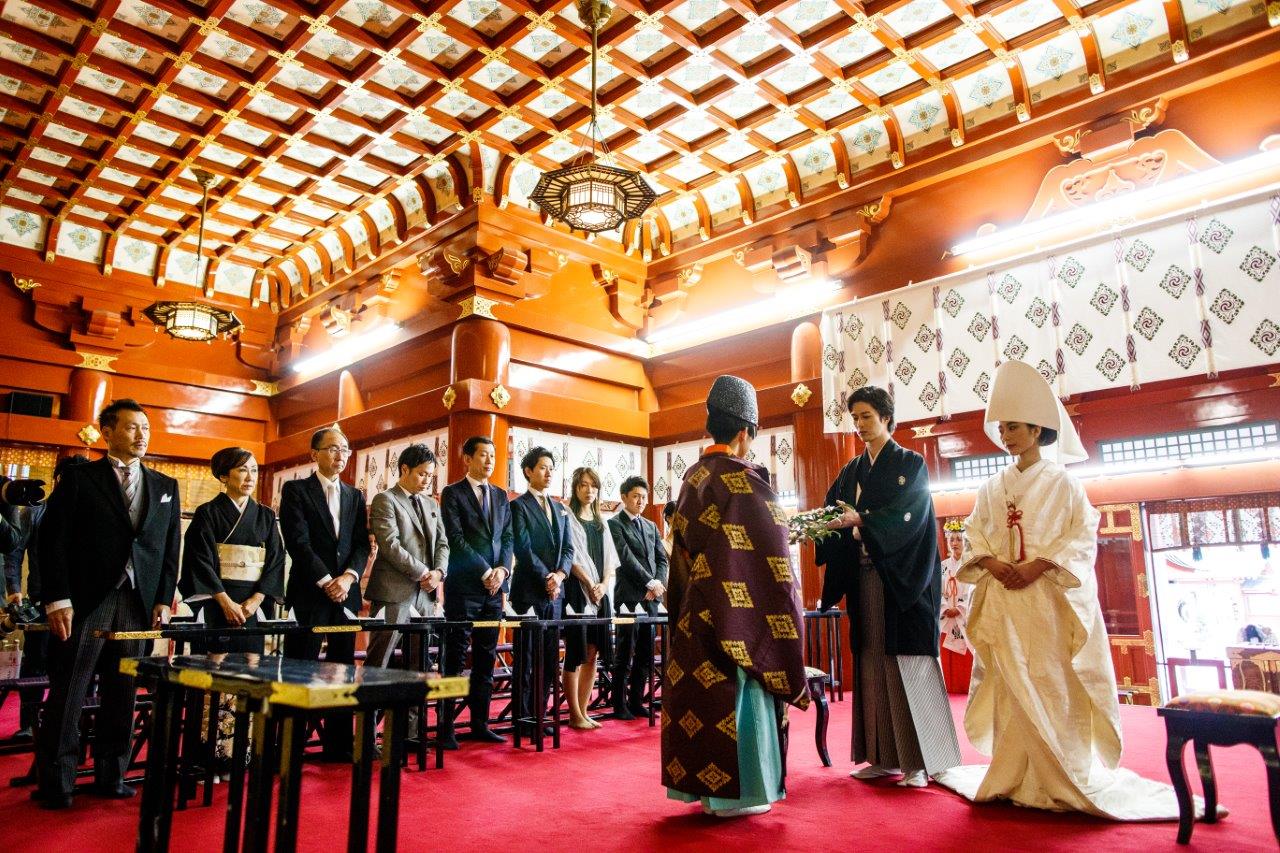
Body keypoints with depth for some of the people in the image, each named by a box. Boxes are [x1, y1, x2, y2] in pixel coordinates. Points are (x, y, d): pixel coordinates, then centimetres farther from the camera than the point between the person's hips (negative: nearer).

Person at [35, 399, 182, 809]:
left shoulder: (165, 486, 13)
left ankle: (111, 775, 18)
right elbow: (53, 540, -2)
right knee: (67, 694, 3)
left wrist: (164, 600, 4)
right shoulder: (78, 477, 3)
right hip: (84, 602, -3)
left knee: (121, 695, 7)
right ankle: (56, 782, 14)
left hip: (138, 604, 3)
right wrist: (57, 600, -9)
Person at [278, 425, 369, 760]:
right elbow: (298, 542, -9)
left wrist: (348, 576, -8)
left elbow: (362, 544, 9)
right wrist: (326, 581, -12)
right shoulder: (296, 490, 1)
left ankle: (338, 744, 15)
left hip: (346, 592, 5)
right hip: (309, 592, -4)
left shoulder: (355, 496, 15)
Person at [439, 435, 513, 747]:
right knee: (456, 657, -2)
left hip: (494, 586, 5)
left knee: (486, 657, 8)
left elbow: (507, 538, 12)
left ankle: (480, 724, 15)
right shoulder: (452, 493, 0)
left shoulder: (501, 496, 16)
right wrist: (485, 572, -13)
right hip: (463, 586, -5)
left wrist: (502, 570, -5)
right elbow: (456, 538, -9)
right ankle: (446, 727, 5)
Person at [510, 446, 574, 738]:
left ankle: (539, 713, 17)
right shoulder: (519, 505, -3)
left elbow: (568, 548, 11)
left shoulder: (559, 509, 17)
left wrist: (560, 575, -6)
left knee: (549, 656, 8)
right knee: (527, 656, 0)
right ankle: (522, 716, 9)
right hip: (529, 590, -6)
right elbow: (524, 549, -11)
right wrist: (546, 578, -15)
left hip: (555, 591, 6)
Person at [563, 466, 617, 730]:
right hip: (576, 591, -6)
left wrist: (604, 585, -4)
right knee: (575, 654, -4)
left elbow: (610, 559, 12)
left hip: (601, 594, 6)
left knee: (593, 654, 6)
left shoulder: (601, 522, 17)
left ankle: (584, 711, 14)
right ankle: (575, 715, 3)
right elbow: (572, 556, -9)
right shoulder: (568, 517, -1)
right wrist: (590, 585, -13)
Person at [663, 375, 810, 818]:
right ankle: (735, 791, 11)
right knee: (736, 693, 2)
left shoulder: (692, 478, 8)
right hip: (737, 614, -7)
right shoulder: (743, 479, -15)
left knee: (702, 690, 12)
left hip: (695, 614, 7)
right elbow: (766, 553, -15)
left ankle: (702, 782, 22)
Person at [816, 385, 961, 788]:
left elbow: (905, 515, -15)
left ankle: (920, 759, 2)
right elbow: (833, 513, 6)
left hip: (901, 580, -5)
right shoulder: (852, 471, 15)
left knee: (908, 664, -5)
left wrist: (860, 521, -28)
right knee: (871, 665, 5)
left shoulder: (910, 464, -1)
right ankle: (883, 756, 13)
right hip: (864, 580, 5)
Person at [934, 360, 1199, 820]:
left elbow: (1084, 539, -4)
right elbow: (973, 535, 11)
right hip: (1002, 601, 3)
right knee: (1011, 687, 4)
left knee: (1053, 687, -4)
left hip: (1048, 599, -3)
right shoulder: (993, 487, 12)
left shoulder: (1061, 483, 1)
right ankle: (1015, 778, 12)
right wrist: (991, 562, -9)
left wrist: (1038, 565, -16)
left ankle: (1061, 780, 7)